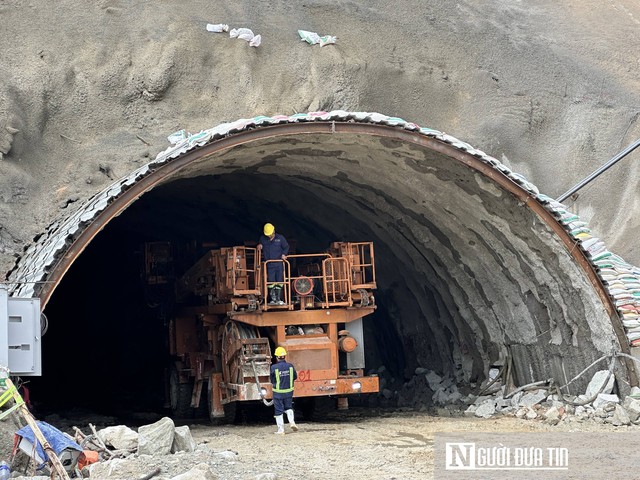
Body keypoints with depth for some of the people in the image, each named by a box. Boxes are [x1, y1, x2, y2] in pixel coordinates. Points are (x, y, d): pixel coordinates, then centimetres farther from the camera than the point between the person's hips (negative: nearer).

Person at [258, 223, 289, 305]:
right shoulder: (263, 239, 8)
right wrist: (259, 246, 0)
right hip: (269, 265, 0)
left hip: (279, 264, 0)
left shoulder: (280, 238, 4)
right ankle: (273, 299, 2)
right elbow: (260, 245, 24)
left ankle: (278, 299, 9)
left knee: (279, 282, 2)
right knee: (271, 282, -4)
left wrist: (284, 254, -8)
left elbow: (286, 247, 10)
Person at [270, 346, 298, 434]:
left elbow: (272, 380, -6)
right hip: (289, 391, 3)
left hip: (278, 392, -3)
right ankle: (292, 422, 4)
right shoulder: (290, 366, -8)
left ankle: (281, 429, 9)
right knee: (288, 407, 24)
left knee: (279, 411, 7)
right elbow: (295, 377, 6)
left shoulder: (274, 367, -17)